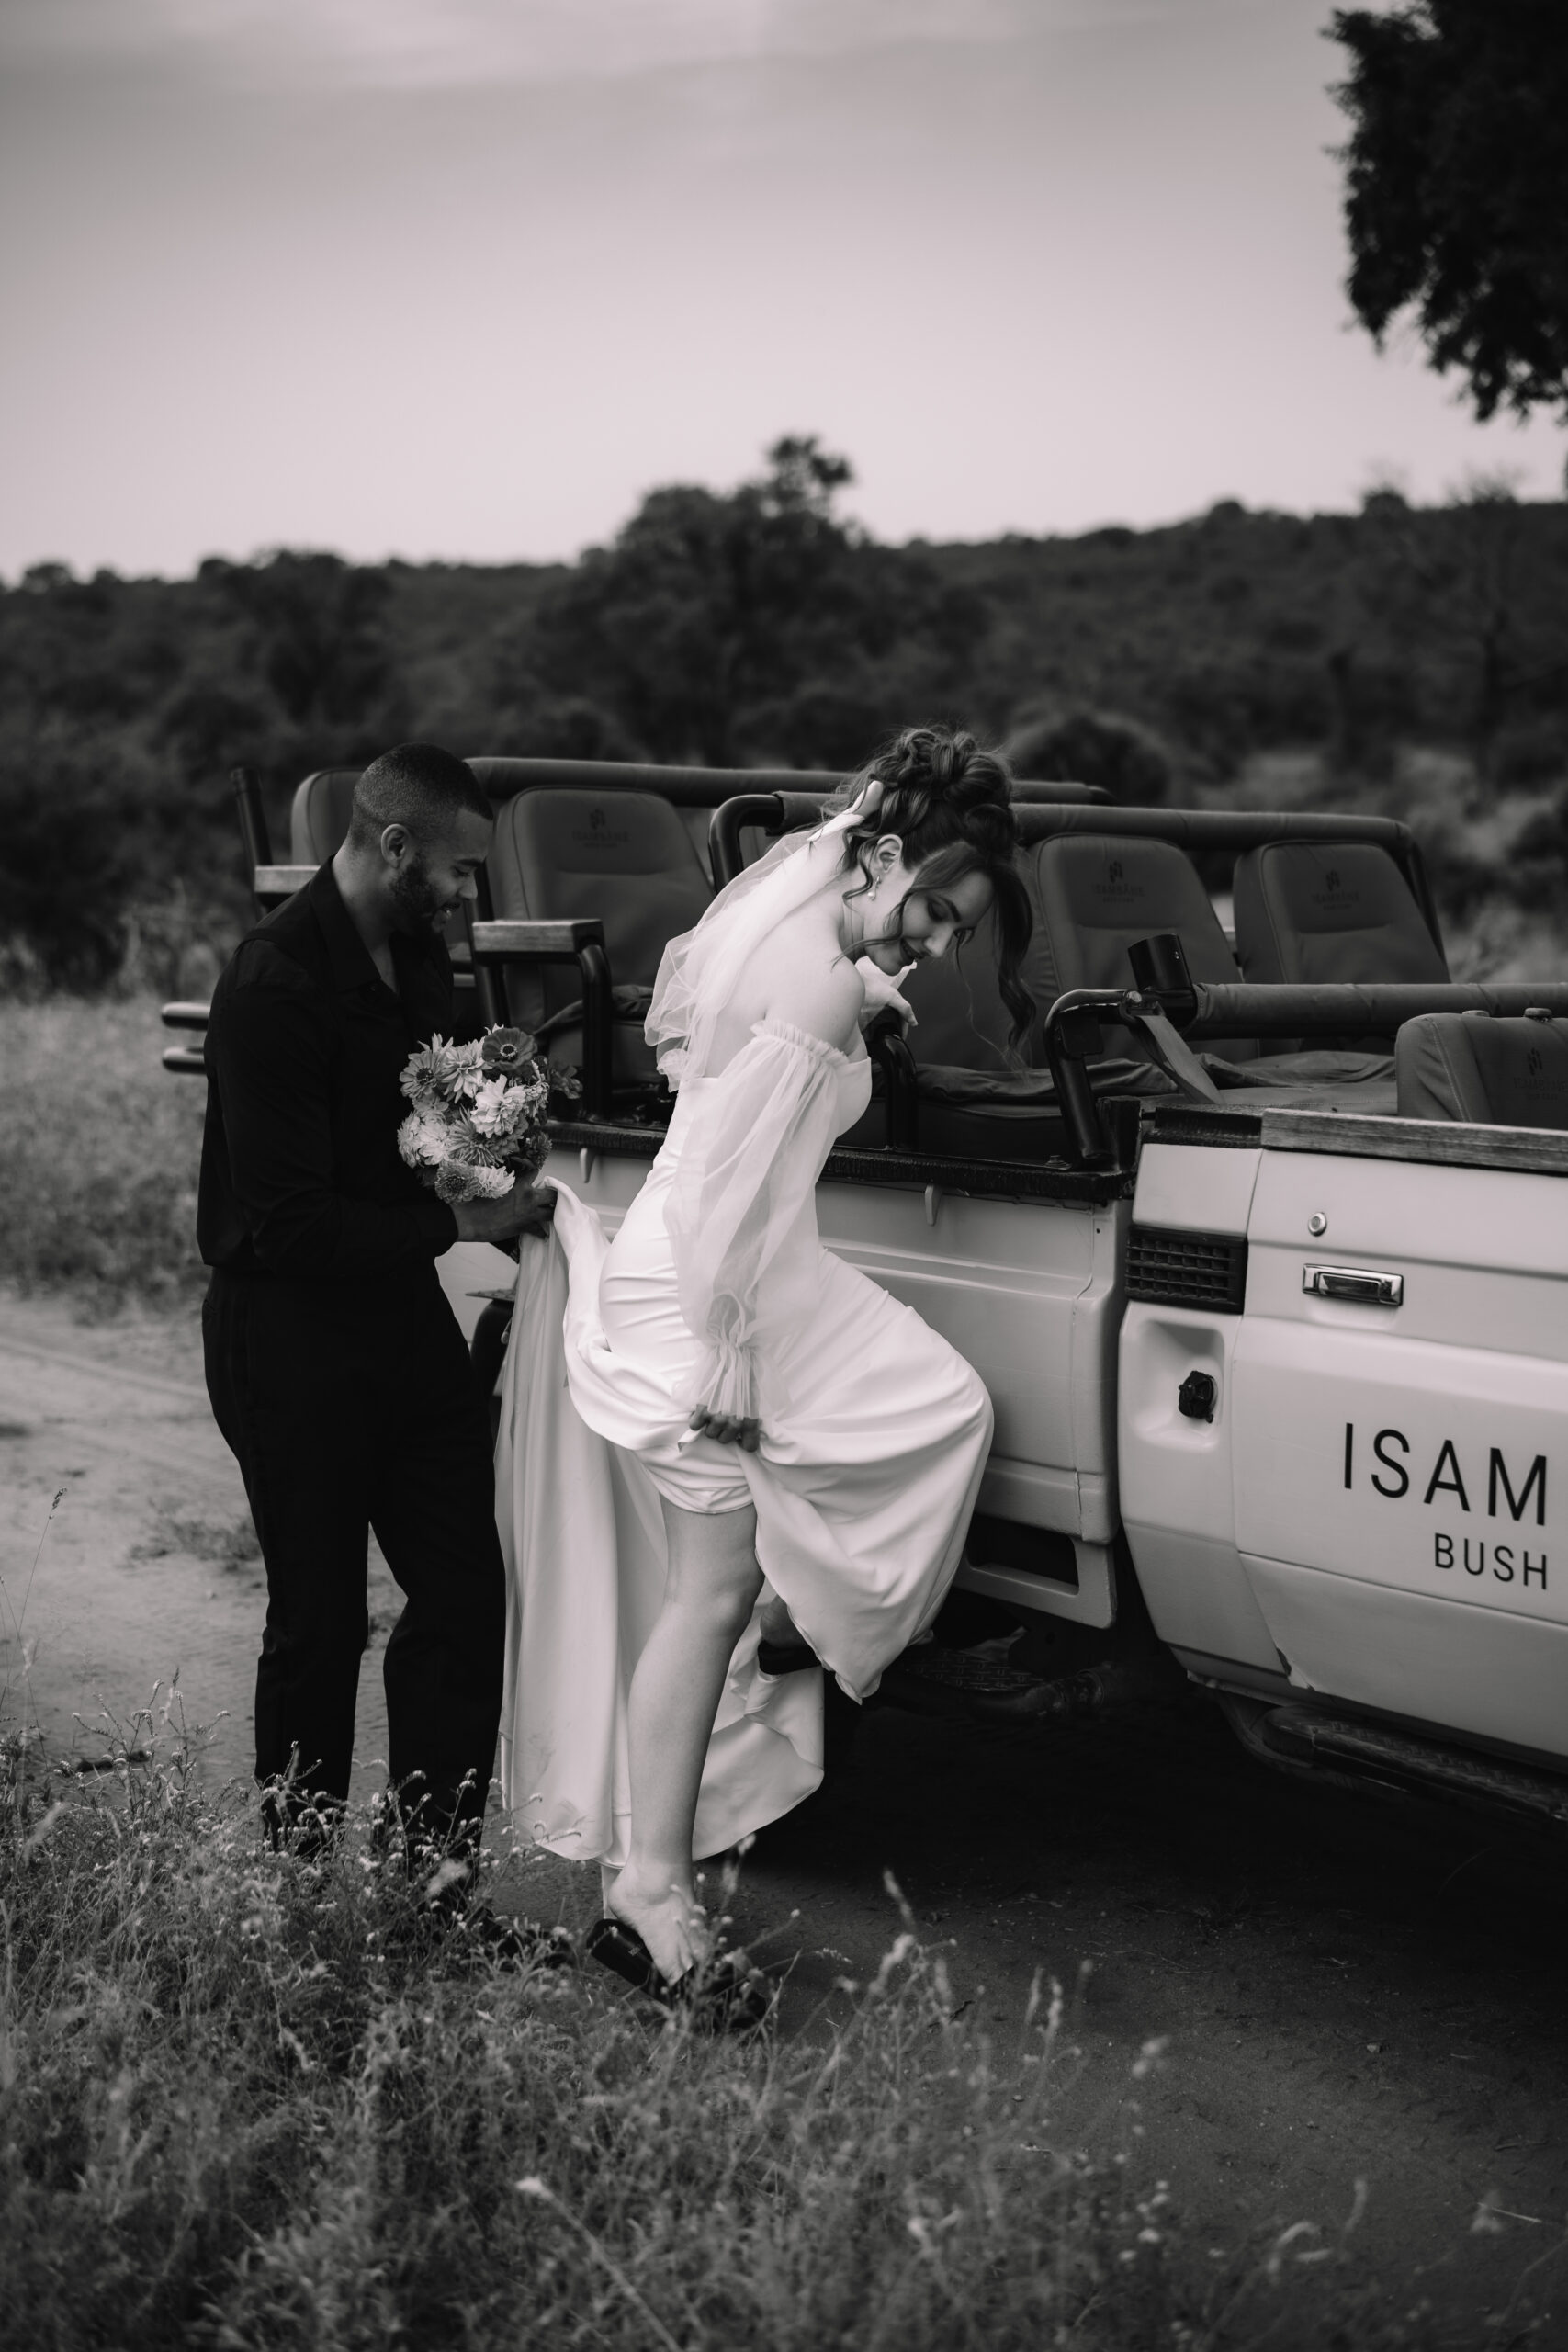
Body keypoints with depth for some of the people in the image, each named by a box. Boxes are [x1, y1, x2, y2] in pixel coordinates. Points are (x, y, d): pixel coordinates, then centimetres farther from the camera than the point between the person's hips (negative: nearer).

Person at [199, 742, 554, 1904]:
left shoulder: (417, 953, 4)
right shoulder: (274, 982, -22)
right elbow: (288, 1222, -24)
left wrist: (496, 1187, 1)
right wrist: (459, 1224, -20)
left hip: (402, 1309, 8)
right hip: (291, 1335, -8)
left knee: (466, 1595, 8)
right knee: (320, 1622, 3)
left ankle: (440, 1855, 20)